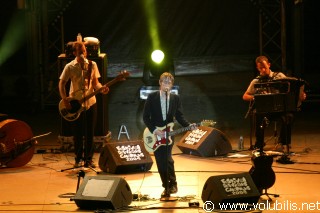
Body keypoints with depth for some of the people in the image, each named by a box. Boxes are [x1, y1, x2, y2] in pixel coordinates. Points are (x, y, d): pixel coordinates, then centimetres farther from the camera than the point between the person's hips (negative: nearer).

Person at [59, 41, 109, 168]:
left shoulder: (92, 65, 2)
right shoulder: (70, 67, -5)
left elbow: (95, 82, 8)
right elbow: (62, 83, -1)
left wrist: (101, 88, -13)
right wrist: (64, 99, -12)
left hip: (90, 102, 2)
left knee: (89, 133, 5)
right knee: (77, 134, 4)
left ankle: (88, 159, 15)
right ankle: (78, 159, 18)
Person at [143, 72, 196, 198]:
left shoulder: (176, 98, 3)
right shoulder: (152, 97, -3)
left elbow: (179, 116, 3)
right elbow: (146, 117, -4)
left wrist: (189, 125, -14)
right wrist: (154, 130, -14)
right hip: (155, 134, 0)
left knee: (167, 159, -14)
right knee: (160, 163, 2)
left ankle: (172, 184, 5)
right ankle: (167, 187, 14)